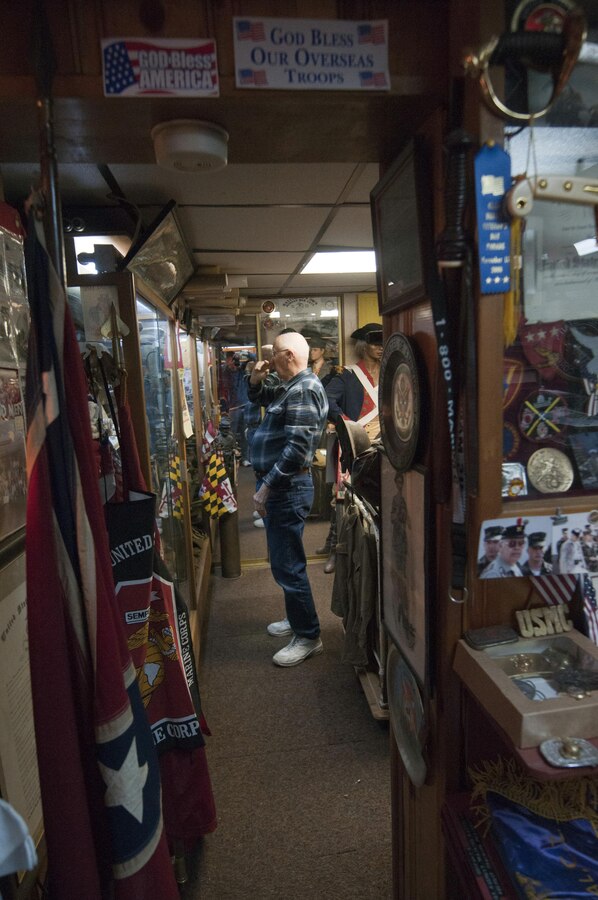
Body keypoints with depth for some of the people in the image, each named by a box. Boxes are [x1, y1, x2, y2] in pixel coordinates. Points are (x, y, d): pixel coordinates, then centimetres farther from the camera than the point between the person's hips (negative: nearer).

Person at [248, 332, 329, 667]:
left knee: (288, 565, -3)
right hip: (281, 486, 11)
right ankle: (297, 618, 38)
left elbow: (297, 448, -26)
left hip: (288, 488, -11)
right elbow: (259, 398, 33)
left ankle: (309, 637, 12)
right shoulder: (290, 387, 14)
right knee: (285, 561, 21)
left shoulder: (304, 390, -18)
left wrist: (266, 487, -24)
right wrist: (256, 380, 11)